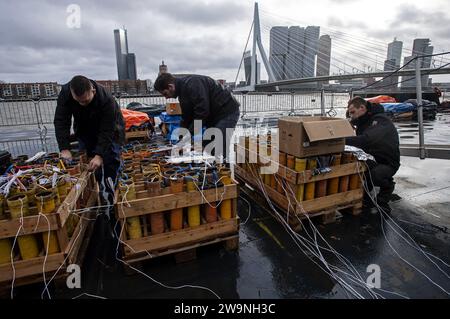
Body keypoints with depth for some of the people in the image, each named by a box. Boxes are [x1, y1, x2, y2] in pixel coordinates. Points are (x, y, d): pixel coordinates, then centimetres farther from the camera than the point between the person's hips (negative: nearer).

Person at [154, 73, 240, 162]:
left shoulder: (192, 84, -22)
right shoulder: (182, 90, 10)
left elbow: (202, 112, -28)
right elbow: (186, 118, 12)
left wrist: (189, 134, -21)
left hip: (227, 112, -10)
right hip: (213, 116, 10)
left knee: (219, 153, -14)